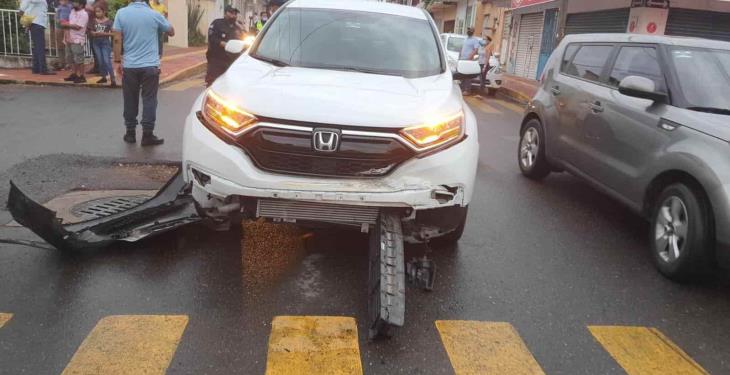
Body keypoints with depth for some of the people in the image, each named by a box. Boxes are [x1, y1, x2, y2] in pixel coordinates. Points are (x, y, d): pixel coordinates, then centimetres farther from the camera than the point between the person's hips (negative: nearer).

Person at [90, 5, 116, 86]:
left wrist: (104, 33, -19)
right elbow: (91, 31, 15)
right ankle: (104, 77, 20)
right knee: (100, 61, 10)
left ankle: (113, 79, -9)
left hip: (105, 43, -5)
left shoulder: (108, 21, -7)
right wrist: (93, 33, -7)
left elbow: (113, 33, -8)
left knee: (107, 61, -11)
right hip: (96, 43, 5)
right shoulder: (94, 21, 6)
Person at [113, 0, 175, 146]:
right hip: (150, 65, -1)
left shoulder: (121, 13, -1)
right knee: (149, 100, 2)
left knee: (130, 100, 11)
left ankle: (130, 133, 18)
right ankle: (147, 135, 1)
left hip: (129, 65, 1)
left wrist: (118, 62, 2)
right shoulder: (154, 14, -3)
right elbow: (172, 32, 10)